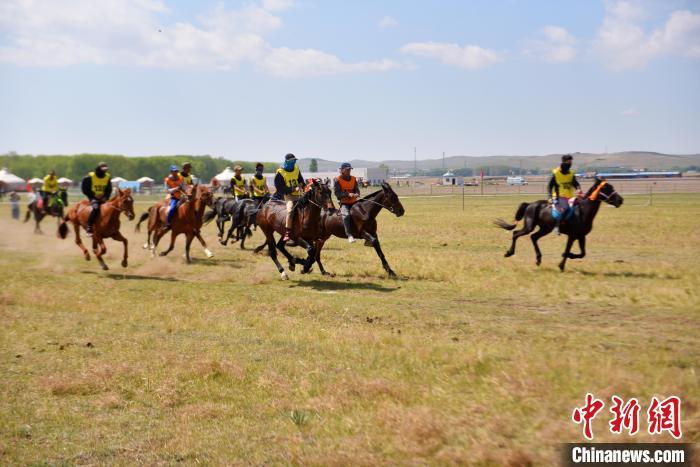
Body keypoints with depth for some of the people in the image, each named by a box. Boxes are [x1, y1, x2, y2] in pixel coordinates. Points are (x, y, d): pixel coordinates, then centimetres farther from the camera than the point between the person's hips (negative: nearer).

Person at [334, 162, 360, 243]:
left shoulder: (353, 179, 13)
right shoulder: (337, 180, -2)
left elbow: (357, 190, 8)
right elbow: (337, 192, -12)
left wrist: (356, 194, -17)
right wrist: (347, 194, -24)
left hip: (354, 202, 5)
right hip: (344, 202, -5)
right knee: (346, 215, -34)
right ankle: (349, 235, -38)